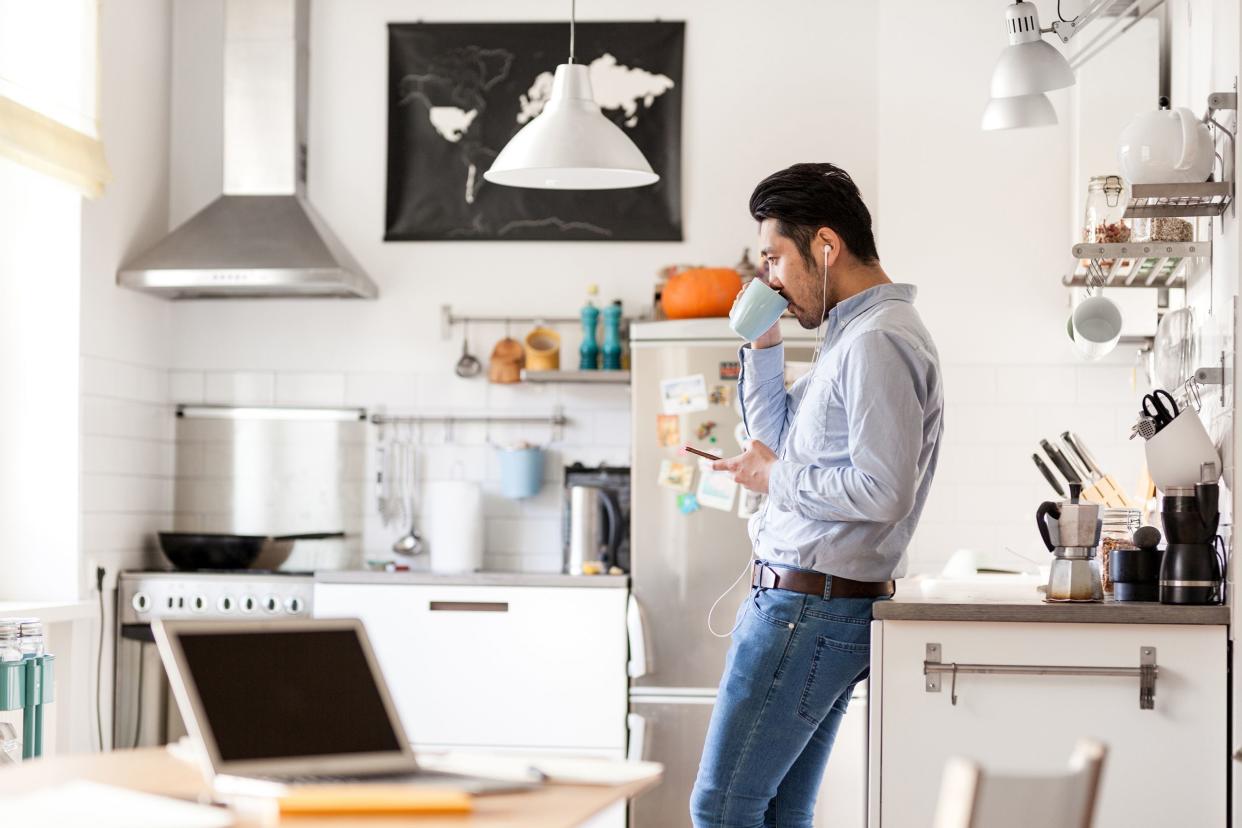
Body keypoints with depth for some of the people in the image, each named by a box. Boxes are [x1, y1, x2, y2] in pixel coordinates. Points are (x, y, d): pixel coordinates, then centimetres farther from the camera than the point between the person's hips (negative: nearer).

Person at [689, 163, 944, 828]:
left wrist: (777, 479, -12)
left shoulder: (877, 342, -17)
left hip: (808, 609, -11)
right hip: (810, 603, 11)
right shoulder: (851, 334, 17)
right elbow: (779, 440, 24)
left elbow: (883, 492, -24)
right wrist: (763, 347, 13)